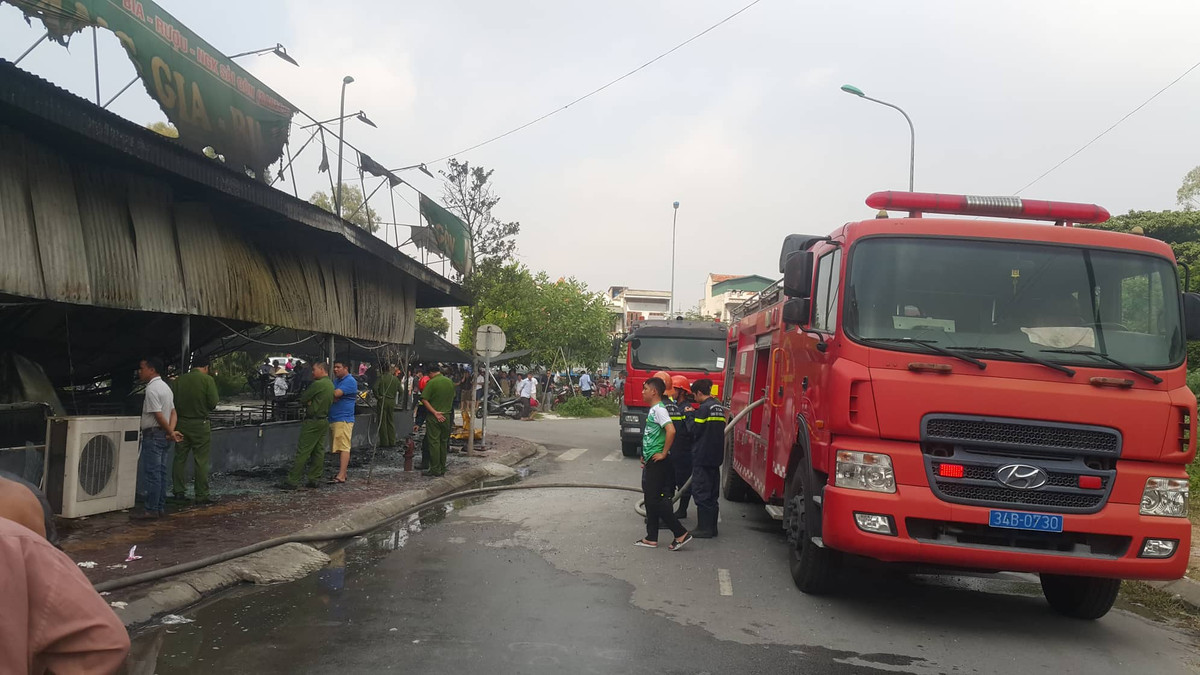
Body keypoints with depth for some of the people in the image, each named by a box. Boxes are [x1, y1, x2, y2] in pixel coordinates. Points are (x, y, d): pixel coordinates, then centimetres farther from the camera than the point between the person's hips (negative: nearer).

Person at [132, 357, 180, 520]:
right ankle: (160, 507, 15)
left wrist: (170, 432, -9)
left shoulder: (152, 389, -16)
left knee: (151, 473, -6)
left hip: (153, 435, -10)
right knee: (160, 472, 12)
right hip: (163, 435, 10)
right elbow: (173, 413, 13)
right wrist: (171, 431, -1)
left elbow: (159, 416, -19)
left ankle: (151, 509, -5)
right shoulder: (165, 387, 16)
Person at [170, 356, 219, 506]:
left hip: (181, 423, 4)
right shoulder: (207, 379, -7)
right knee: (201, 460, 1)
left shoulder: (179, 380, 3)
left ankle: (178, 493, 13)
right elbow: (213, 403, -12)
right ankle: (202, 495, 3)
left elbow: (172, 402, 0)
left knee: (180, 459, 11)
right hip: (200, 424, -4)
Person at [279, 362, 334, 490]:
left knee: (302, 451, -7)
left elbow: (303, 399, -11)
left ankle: (292, 481, -7)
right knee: (319, 451, 10)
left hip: (313, 422, -9)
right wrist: (310, 403, 1)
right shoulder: (330, 385, 13)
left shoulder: (318, 384, -16)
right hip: (324, 421, 9)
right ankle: (314, 479, 12)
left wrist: (306, 403, 9)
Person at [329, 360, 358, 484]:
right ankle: (342, 472, 19)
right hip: (334, 419, 10)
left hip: (344, 419, -10)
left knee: (343, 447, -12)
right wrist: (334, 398, -10)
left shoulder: (350, 381, -10)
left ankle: (341, 476, -18)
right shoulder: (336, 381, 20)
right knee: (340, 447, 13)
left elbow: (336, 394, -21)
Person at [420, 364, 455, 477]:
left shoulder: (432, 382, -11)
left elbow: (424, 400, -17)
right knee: (444, 442, 12)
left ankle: (435, 469, -1)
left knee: (434, 442, -1)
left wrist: (435, 412, -15)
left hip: (433, 417, -5)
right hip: (447, 416, 5)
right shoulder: (450, 382, 6)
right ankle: (442, 469, 16)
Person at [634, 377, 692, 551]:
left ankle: (681, 533, -5)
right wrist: (646, 456, 22)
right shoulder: (653, 409, 15)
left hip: (657, 462, -10)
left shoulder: (659, 409, -16)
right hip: (651, 462, 10)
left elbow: (671, 430, -29)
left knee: (655, 500, -9)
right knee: (650, 499, 12)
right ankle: (651, 538, 17)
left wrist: (664, 453, -22)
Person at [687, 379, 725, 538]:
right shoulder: (719, 407, 12)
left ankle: (704, 528, -2)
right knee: (712, 493, 13)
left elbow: (694, 430, -14)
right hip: (716, 457, 9)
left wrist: (690, 416, 3)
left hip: (702, 457, -9)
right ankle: (711, 527, 19)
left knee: (701, 492, -3)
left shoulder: (704, 408, -15)